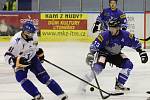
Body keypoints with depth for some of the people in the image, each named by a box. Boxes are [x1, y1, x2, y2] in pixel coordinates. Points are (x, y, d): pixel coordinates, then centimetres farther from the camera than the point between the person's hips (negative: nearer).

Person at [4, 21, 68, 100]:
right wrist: (17, 61, -47)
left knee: (43, 76, -6)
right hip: (20, 62, -3)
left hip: (32, 58, 3)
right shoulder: (16, 41, -32)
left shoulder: (33, 36, -14)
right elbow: (7, 56, -32)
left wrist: (39, 52, 20)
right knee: (21, 78, -26)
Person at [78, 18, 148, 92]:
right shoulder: (104, 35, -28)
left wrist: (141, 52, -7)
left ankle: (119, 84, 1)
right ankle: (83, 84, -19)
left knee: (128, 65, -10)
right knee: (98, 67, -28)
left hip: (116, 54, 5)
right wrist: (90, 55, -40)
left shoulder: (125, 35, -19)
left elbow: (135, 43, -4)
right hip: (104, 53, -5)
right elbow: (94, 45, -27)